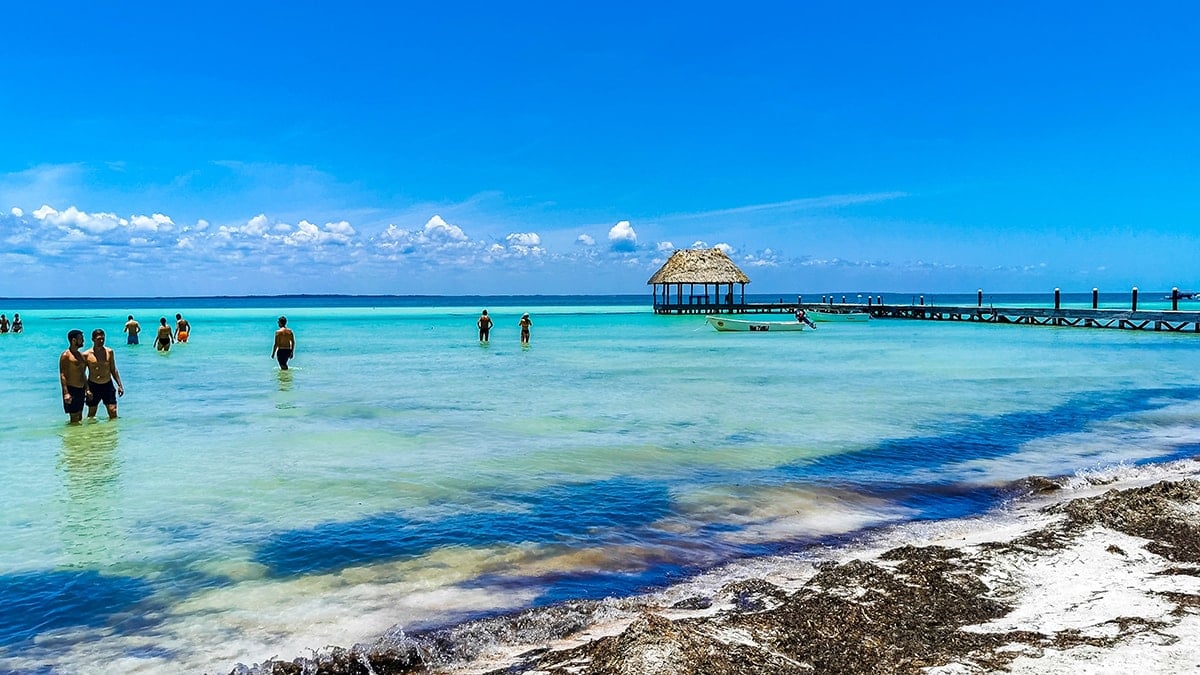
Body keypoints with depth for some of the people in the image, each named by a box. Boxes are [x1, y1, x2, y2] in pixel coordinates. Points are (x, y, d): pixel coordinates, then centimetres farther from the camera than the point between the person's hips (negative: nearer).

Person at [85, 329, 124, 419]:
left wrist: (119, 385, 5)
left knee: (113, 413, -5)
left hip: (108, 385, 1)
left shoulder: (109, 352, 2)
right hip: (93, 386, -1)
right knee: (91, 414, 9)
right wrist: (87, 389, -10)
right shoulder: (86, 355, -5)